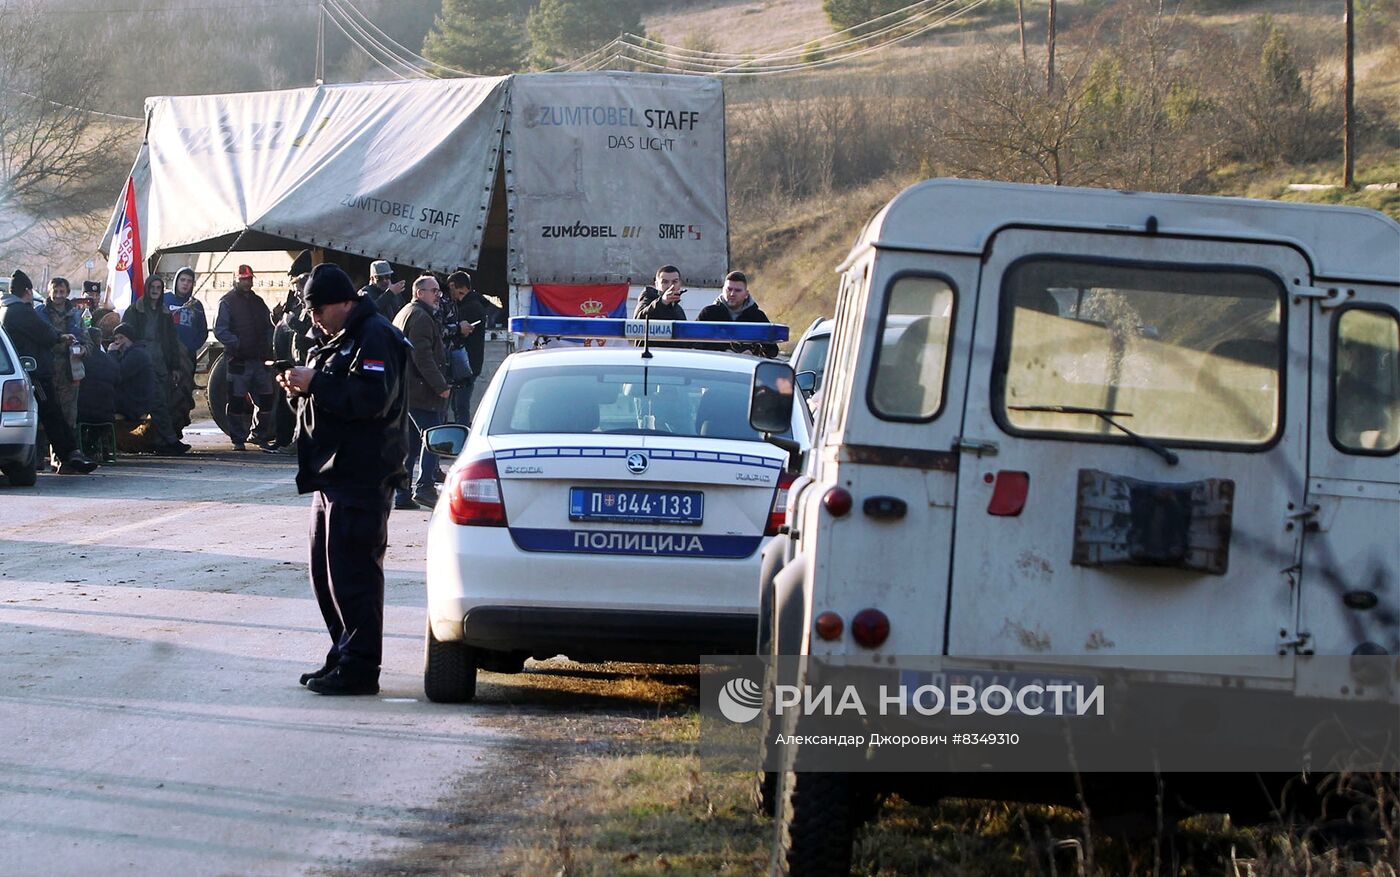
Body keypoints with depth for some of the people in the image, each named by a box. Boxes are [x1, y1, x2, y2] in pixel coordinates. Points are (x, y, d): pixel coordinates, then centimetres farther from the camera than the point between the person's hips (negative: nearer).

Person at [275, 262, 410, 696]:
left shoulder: (374, 337, -11)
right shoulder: (338, 340, 22)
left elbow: (371, 399, -23)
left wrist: (316, 383, -19)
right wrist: (301, 387, 7)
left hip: (360, 478, -11)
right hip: (332, 477, 11)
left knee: (351, 572, -11)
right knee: (325, 571, 13)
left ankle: (360, 666, -8)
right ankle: (344, 656, 20)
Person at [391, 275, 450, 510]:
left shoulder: (403, 314, 22)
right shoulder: (420, 318, -12)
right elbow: (423, 357, -20)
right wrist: (441, 386, -18)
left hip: (403, 391, 10)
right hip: (420, 392, -10)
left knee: (410, 441, 11)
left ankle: (402, 494, 11)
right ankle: (424, 487, -15)